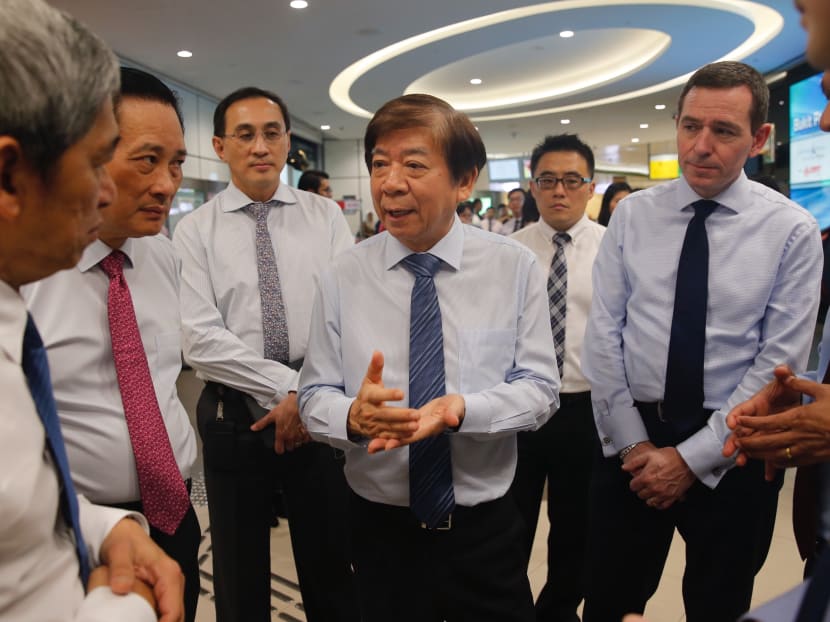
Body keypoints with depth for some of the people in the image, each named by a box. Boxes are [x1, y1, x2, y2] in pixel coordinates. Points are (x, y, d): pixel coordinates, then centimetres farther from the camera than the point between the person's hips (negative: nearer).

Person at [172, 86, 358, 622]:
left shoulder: (327, 217, 1)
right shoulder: (195, 231, -2)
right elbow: (201, 339, -11)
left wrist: (310, 395, -16)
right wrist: (287, 386, -16)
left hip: (321, 413, 1)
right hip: (234, 418, 0)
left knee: (331, 566, 16)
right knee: (240, 578, 17)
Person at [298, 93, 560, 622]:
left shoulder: (516, 267, -7)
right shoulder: (341, 279, -6)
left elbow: (540, 388, -8)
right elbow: (315, 398, -5)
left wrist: (460, 410, -26)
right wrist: (354, 416, -28)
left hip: (488, 531, 0)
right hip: (381, 529, 1)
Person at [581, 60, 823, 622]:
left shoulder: (792, 231, -6)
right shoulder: (632, 215, -2)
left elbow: (780, 361, -9)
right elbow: (603, 335, -3)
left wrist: (691, 457, -12)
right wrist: (633, 442, -7)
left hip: (732, 454, -1)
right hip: (630, 439, 1)